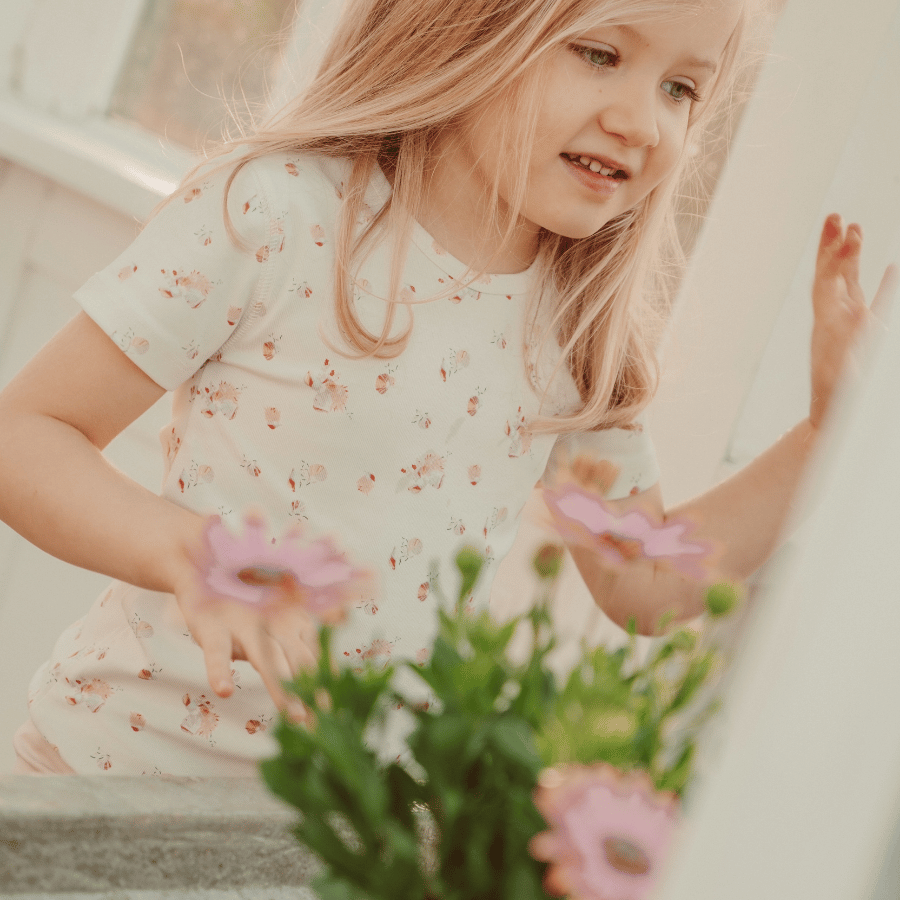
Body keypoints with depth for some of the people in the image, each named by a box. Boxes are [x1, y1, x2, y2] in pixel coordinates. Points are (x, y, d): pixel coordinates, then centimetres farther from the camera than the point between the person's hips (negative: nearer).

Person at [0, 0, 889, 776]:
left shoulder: (584, 327, 1)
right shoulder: (278, 209, -14)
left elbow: (646, 581, 9)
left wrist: (832, 422, 0)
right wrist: (191, 551, -30)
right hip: (133, 760, -3)